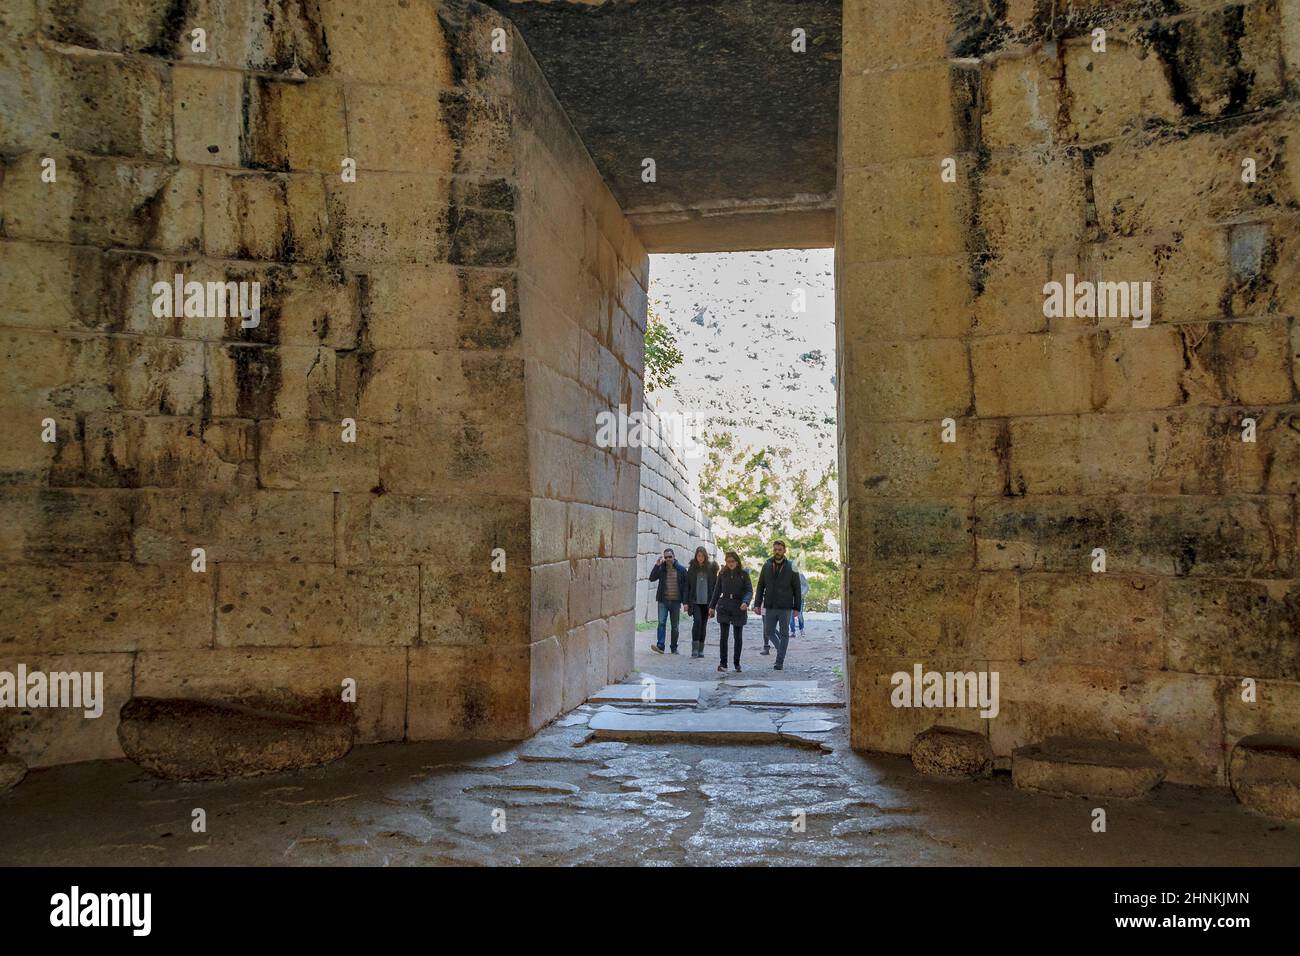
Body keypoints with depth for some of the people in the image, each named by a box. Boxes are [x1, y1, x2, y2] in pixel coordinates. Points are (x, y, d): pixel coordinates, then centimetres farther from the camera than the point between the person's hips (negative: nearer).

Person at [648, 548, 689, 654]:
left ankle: (674, 648, 16)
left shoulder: (681, 570, 4)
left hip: (676, 601, 0)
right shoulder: (661, 568, 5)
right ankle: (660, 646, -20)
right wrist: (657, 564, -15)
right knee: (661, 622, -14)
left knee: (675, 626, 7)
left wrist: (685, 602, -3)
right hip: (663, 601, 0)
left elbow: (685, 586, 4)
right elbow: (652, 578, -9)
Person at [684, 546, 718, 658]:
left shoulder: (711, 568, 3)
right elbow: (687, 586, 6)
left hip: (707, 602, 1)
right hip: (695, 601, -1)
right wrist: (686, 602, 2)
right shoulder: (692, 568, 4)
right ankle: (694, 648, -14)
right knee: (697, 621, -17)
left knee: (703, 624, 6)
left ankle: (701, 649, 15)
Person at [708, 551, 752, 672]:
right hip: (724, 606, 1)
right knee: (724, 635, -7)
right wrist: (712, 606, 9)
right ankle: (723, 663, -4)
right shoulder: (723, 574, 5)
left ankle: (737, 663, 18)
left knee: (738, 636, 7)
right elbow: (717, 591, 12)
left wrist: (745, 602, -26)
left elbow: (749, 590, -7)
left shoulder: (743, 574, -2)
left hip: (739, 607, -1)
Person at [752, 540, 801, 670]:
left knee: (784, 634, 3)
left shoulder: (791, 568, -3)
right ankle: (780, 648, 31)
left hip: (785, 608, -2)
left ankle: (780, 662, 9)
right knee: (768, 632, 5)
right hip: (769, 607, 2)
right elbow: (760, 586, 7)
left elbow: (797, 589, 0)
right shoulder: (767, 566, 3)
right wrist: (757, 604, 1)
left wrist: (797, 607, -4)